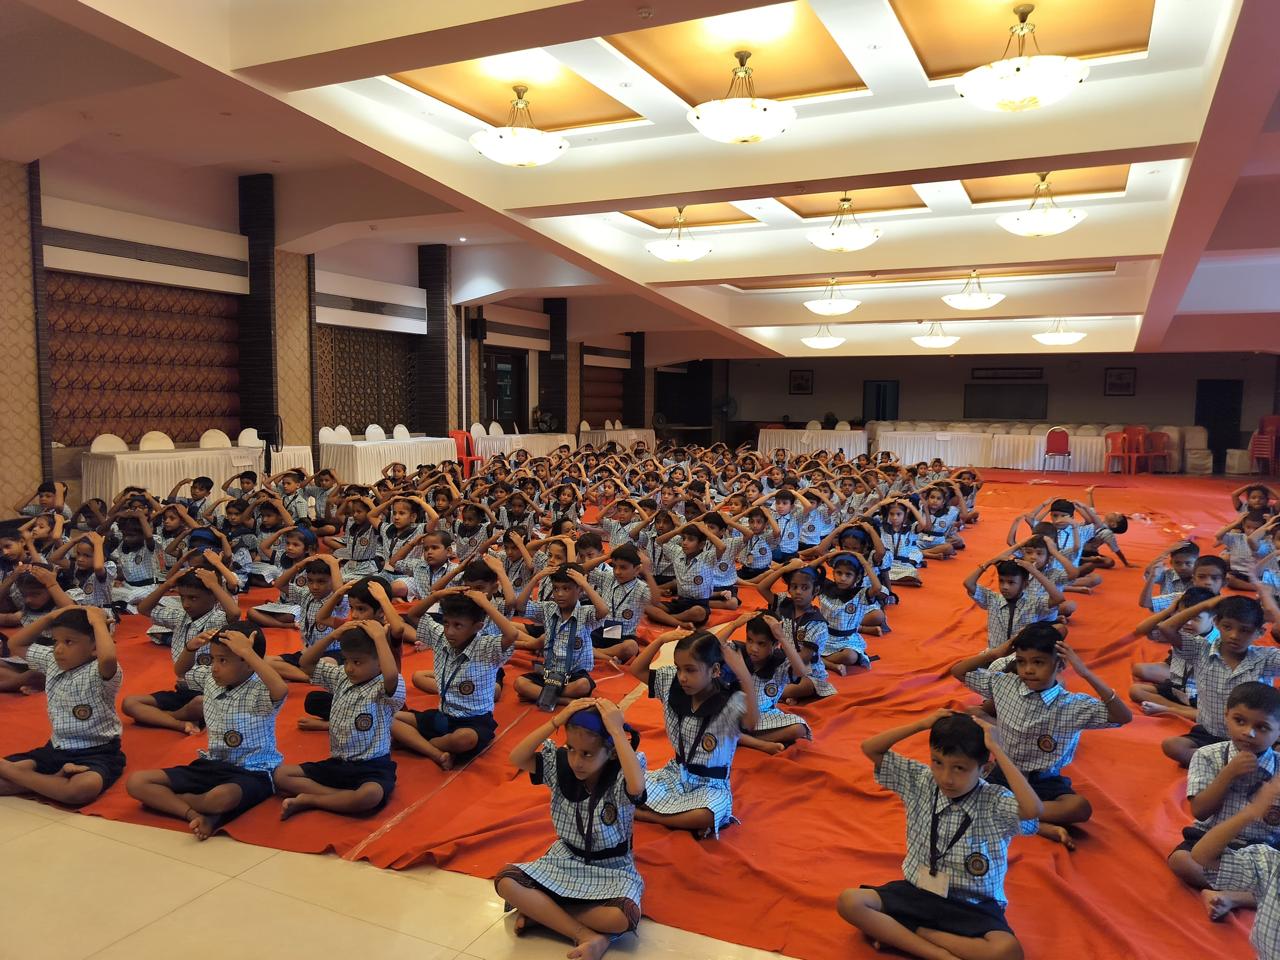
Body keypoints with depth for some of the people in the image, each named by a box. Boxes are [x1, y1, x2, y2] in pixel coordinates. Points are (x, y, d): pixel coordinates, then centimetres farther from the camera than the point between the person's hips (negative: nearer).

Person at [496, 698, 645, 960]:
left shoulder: (620, 778, -21)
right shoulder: (561, 764, -7)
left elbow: (637, 785, -46)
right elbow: (516, 759, -18)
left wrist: (617, 730, -41)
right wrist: (556, 722, -26)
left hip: (610, 870, -3)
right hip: (565, 859, 4)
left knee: (624, 917, -35)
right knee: (505, 882, -20)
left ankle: (538, 909, -14)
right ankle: (586, 935, -21)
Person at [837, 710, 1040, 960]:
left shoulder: (995, 803, -14)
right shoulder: (920, 782, -4)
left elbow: (1033, 810, -37)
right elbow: (869, 748, -4)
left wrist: (997, 750, -30)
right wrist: (922, 724, -13)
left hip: (973, 906, -2)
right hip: (918, 892, 2)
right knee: (848, 902, -18)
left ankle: (897, 933, -20)